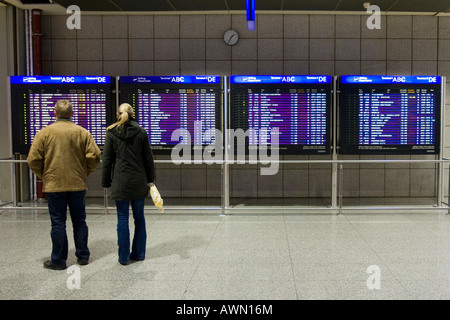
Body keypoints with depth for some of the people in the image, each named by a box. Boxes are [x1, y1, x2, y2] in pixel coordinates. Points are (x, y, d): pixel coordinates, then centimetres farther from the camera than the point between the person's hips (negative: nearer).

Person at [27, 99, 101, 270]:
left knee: (58, 223, 5)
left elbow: (33, 160, -5)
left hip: (53, 185, -1)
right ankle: (83, 256, 21)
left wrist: (44, 176, 11)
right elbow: (94, 156, -7)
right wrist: (84, 173, 9)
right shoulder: (83, 132, -2)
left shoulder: (44, 133, -4)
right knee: (79, 221, 13)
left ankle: (58, 261, 13)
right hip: (78, 185, 2)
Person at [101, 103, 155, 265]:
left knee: (122, 219, 3)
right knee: (139, 217, 12)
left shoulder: (111, 133, -2)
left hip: (120, 181, -2)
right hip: (138, 181, 2)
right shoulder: (141, 132, 2)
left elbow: (107, 159, -1)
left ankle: (124, 257, 8)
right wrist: (150, 179, 12)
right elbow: (148, 158, 5)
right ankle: (139, 253, 20)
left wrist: (106, 182, 6)